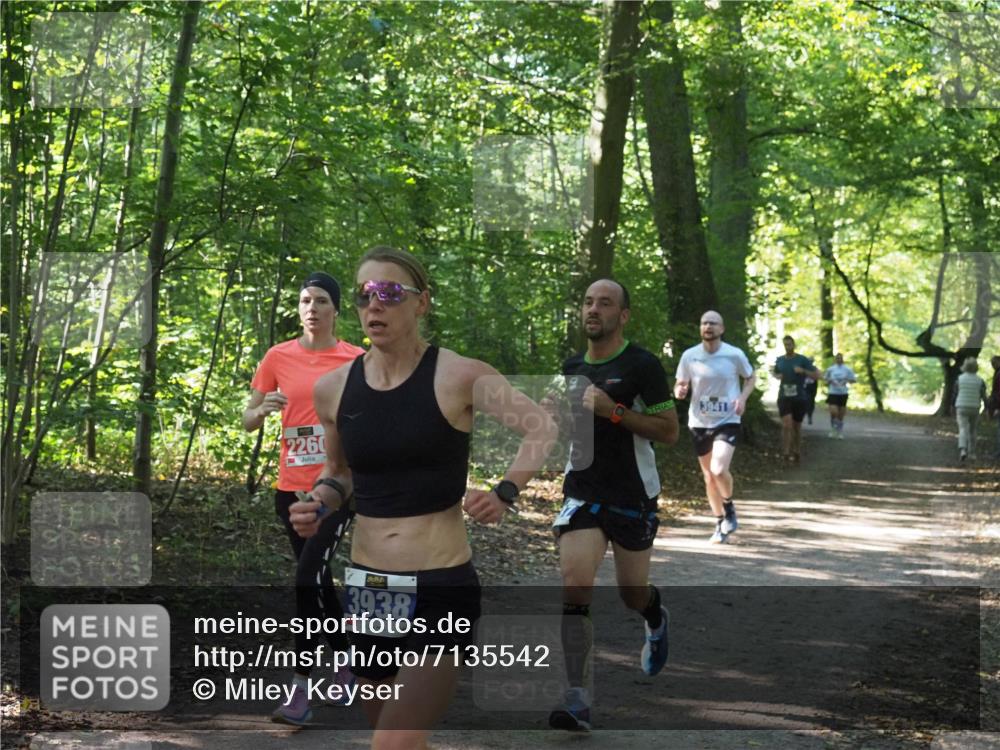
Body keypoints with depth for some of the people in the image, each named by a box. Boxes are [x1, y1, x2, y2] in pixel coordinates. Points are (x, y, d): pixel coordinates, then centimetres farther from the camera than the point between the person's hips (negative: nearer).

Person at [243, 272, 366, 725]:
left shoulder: (357, 360, -3)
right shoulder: (278, 357, 3)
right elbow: (248, 421, 7)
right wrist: (263, 410, -14)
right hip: (291, 486, 4)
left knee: (308, 575, -17)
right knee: (317, 579, 14)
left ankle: (301, 687, -14)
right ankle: (346, 667, 33)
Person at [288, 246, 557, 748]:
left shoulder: (457, 377, -9)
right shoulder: (333, 388, 4)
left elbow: (543, 430, -4)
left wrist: (504, 494, -17)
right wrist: (319, 501, -1)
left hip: (441, 589, -5)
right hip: (367, 591, 5)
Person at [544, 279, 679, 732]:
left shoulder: (642, 366, -9)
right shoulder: (570, 367, 9)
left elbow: (669, 431, -13)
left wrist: (614, 410, -23)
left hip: (633, 497, -3)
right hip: (582, 492, 3)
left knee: (633, 595, 11)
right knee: (575, 585, -15)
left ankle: (656, 619, 50)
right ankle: (577, 699, -16)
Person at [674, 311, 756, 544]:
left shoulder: (735, 355, -8)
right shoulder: (689, 356, -4)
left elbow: (751, 378, 8)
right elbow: (680, 384, 7)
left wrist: (743, 397, -11)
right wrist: (679, 391, -17)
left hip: (727, 421, -3)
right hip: (699, 422, 3)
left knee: (719, 470, -21)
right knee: (708, 476, 10)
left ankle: (729, 507, 9)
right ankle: (721, 524, 26)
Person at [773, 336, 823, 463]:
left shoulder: (802, 360, -4)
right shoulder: (780, 360, 6)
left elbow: (817, 375, -6)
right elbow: (775, 372, 27)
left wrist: (803, 371, -20)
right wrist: (778, 376, 3)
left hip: (799, 397, -1)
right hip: (784, 397, 1)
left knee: (797, 426, 10)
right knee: (787, 423, -18)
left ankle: (796, 452, 26)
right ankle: (786, 452, -15)